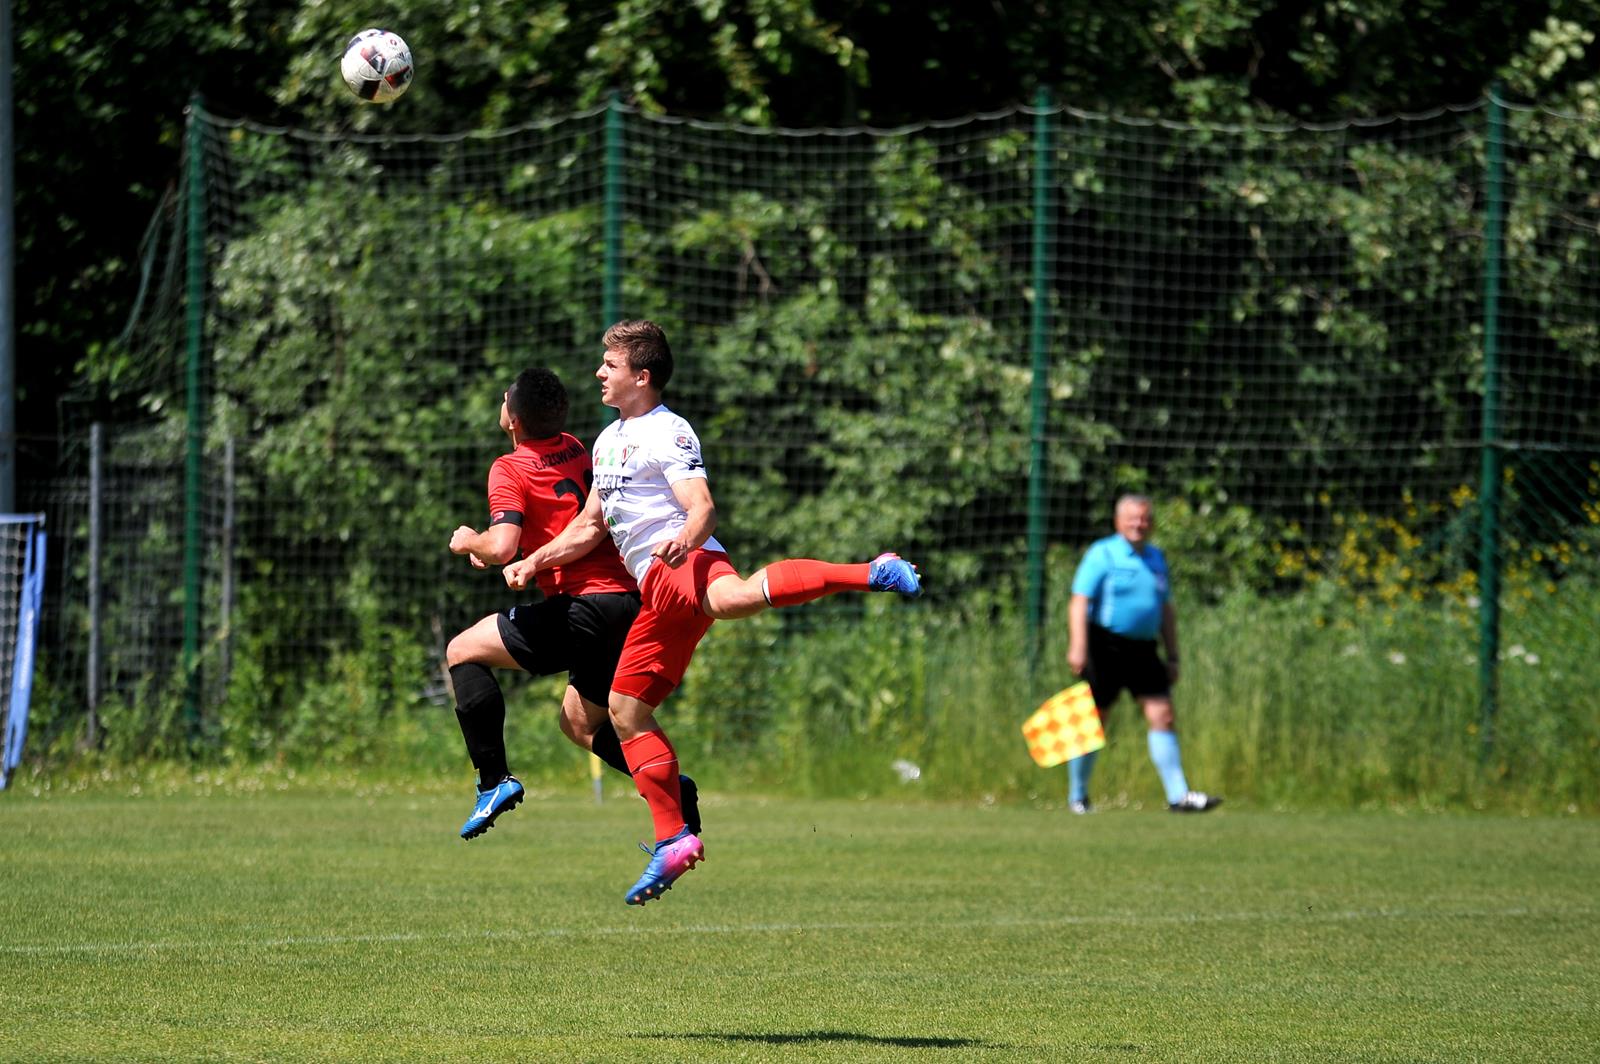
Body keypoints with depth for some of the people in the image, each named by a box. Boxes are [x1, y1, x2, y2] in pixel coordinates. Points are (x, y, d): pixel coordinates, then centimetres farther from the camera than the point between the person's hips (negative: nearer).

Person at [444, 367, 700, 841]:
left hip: (582, 609, -8)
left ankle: (494, 780, -1)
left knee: (462, 652, 7)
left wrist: (469, 541, 3)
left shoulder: (510, 469, -7)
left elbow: (501, 548, -20)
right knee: (579, 723, 24)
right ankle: (669, 785, 2)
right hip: (630, 601, 8)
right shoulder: (577, 450, 16)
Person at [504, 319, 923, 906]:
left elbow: (702, 508, -15)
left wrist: (685, 540, -36)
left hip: (683, 568, -10)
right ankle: (673, 840, 8)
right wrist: (534, 561, 21)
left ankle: (873, 573, -52)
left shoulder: (668, 433, -2)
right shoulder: (608, 439, 26)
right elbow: (589, 526, 34)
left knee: (731, 598, -44)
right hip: (656, 592, 10)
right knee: (625, 708, 6)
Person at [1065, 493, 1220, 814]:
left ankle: (1178, 796, -8)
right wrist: (1077, 647, -24)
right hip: (1105, 648, -5)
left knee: (1162, 715, -5)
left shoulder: (1156, 558, 15)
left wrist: (1172, 657, 18)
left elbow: (1166, 611, 22)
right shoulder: (1102, 554, -4)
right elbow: (1079, 603, -13)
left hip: (1142, 650, 5)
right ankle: (1077, 797, 13)